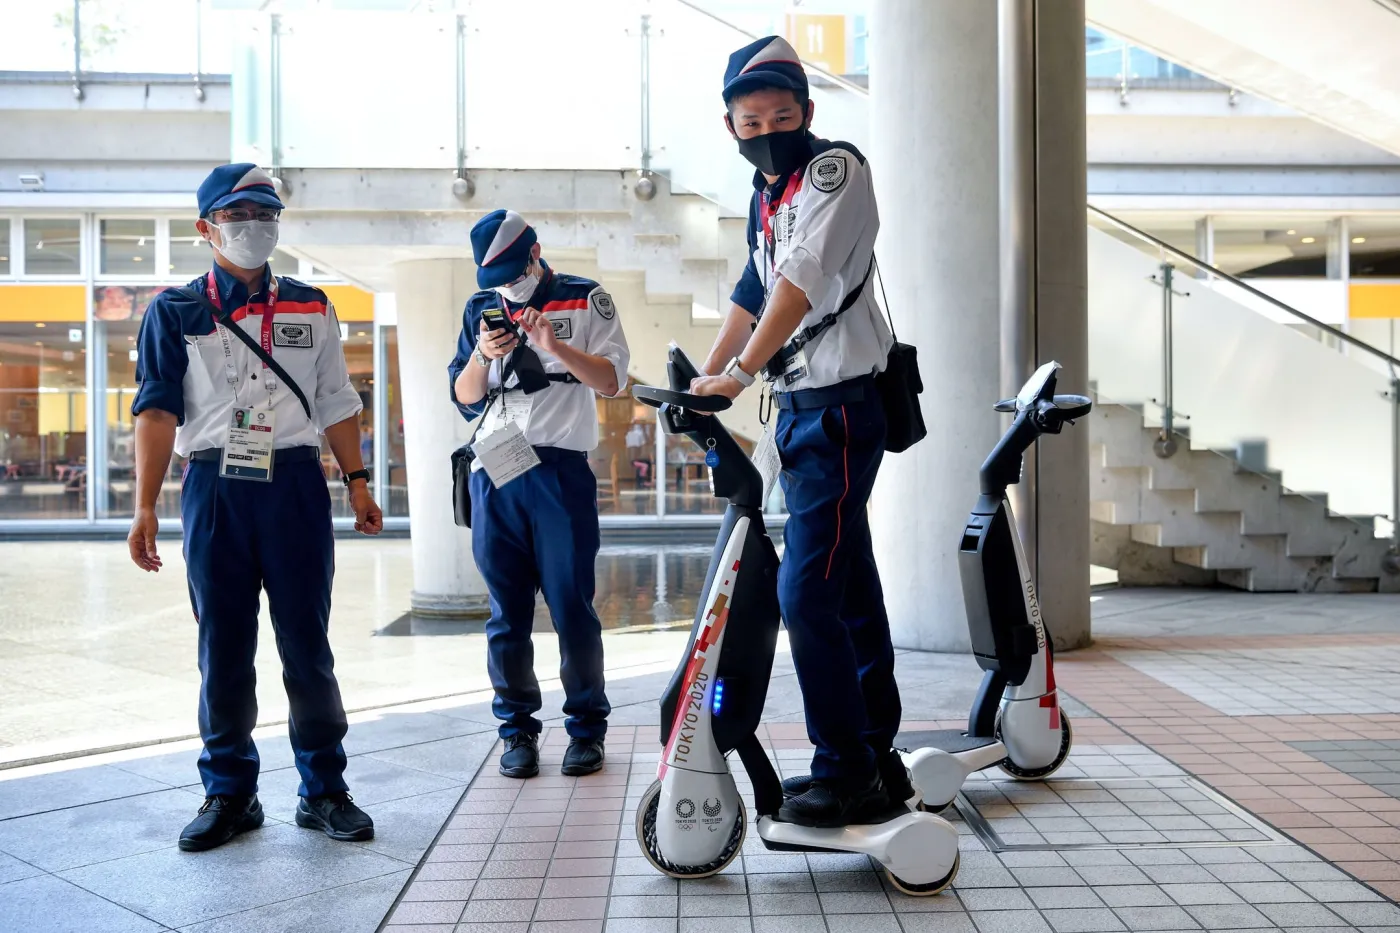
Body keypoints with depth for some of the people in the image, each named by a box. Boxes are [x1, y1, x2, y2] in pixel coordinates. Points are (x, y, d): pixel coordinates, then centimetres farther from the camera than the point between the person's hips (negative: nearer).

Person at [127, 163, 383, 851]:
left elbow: (336, 403, 14)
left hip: (295, 485, 1)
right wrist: (145, 507, -8)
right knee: (222, 649, 5)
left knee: (307, 644, 3)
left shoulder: (310, 307, 13)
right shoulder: (174, 312, 7)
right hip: (214, 486, -1)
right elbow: (157, 411, 0)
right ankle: (228, 794, 18)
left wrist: (357, 482, 6)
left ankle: (323, 790, 13)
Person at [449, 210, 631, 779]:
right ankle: (517, 728, 15)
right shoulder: (480, 309, 17)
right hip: (494, 473, 3)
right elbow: (463, 397, 15)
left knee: (572, 606, -2)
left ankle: (587, 727, 9)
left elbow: (612, 382, -1)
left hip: (561, 470, -3)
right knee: (507, 609, 5)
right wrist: (483, 356, -4)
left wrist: (554, 345, -13)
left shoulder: (586, 300, 7)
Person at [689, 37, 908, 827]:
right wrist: (701, 381, 20)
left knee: (808, 593, -12)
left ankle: (847, 771, -1)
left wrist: (741, 374, -28)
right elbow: (752, 295, 24)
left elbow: (804, 279, -22)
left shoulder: (835, 168, -9)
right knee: (852, 592, 12)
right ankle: (879, 758, 22)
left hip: (841, 407, -9)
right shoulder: (765, 198, 17)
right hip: (800, 410, 9)